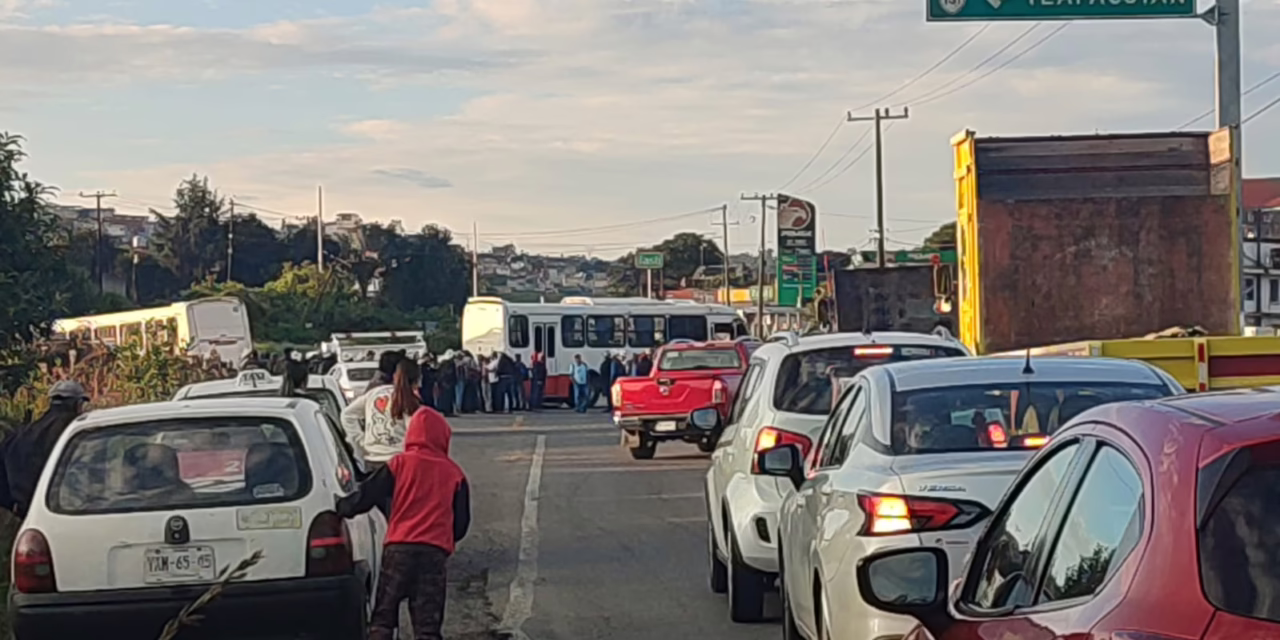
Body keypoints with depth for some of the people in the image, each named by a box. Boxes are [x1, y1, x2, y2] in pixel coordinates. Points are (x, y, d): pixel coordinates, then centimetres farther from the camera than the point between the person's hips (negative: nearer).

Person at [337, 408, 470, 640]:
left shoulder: (400, 464, 1)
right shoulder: (454, 473, 7)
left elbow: (367, 495, 2)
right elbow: (462, 520, 11)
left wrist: (341, 507, 19)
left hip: (399, 547, -1)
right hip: (436, 551, 1)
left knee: (383, 617, 9)